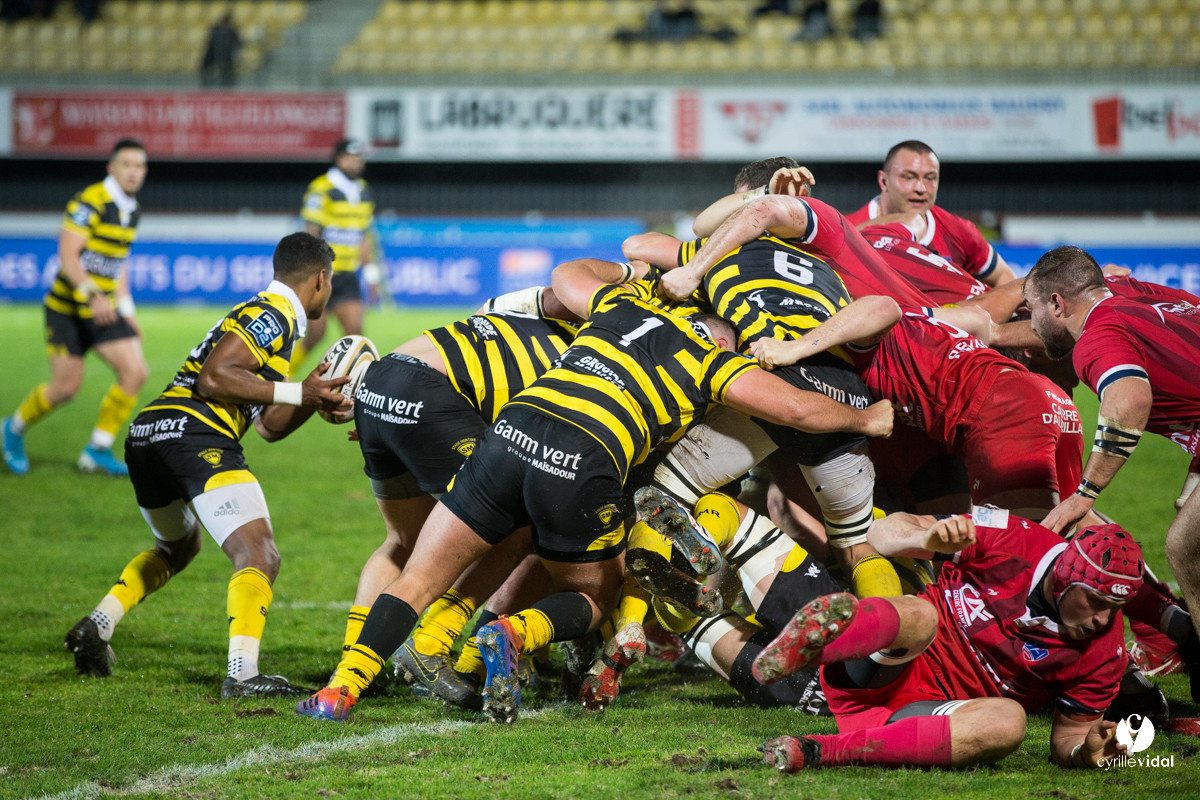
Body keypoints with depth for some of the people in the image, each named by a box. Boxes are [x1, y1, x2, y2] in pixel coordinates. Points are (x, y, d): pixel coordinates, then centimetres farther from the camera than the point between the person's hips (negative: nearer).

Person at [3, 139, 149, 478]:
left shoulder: (132, 211, 8)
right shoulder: (90, 202, -17)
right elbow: (67, 255, -24)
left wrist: (127, 310, 17)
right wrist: (93, 295, -37)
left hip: (104, 308, 7)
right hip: (68, 308, -7)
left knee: (135, 373, -9)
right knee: (65, 388, -4)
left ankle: (98, 450, 3)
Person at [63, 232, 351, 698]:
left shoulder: (263, 315, 28)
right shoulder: (272, 315, -2)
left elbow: (269, 426, 26)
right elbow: (213, 378, -15)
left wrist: (313, 399, 13)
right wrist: (297, 392, -12)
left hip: (145, 436, 10)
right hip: (194, 433, -10)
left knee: (179, 546, 33)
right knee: (259, 556, -14)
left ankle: (98, 625, 22)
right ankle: (242, 673, -31)